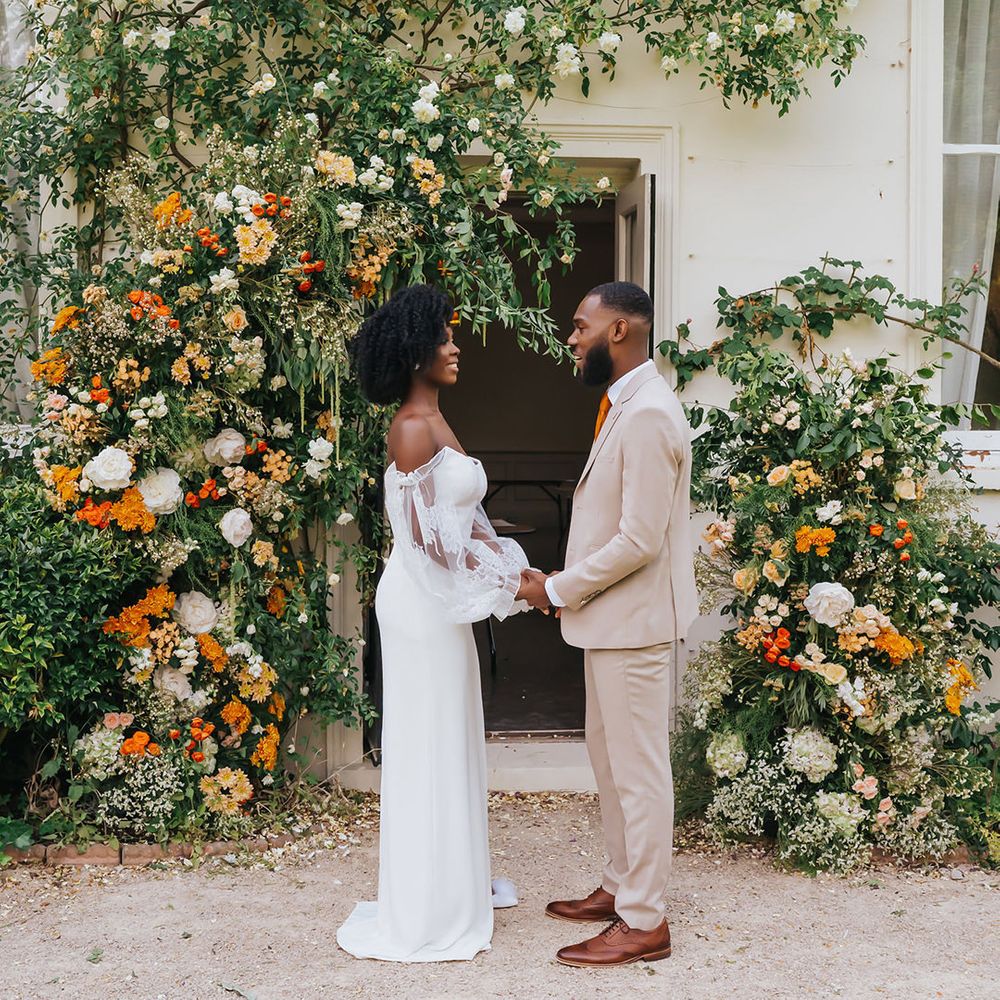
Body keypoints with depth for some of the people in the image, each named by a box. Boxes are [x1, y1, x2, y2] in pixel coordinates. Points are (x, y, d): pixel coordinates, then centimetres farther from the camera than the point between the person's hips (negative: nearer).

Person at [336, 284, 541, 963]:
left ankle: (452, 892, 29)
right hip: (422, 601, -10)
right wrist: (506, 580, -16)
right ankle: (430, 917, 10)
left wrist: (514, 571, 2)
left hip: (441, 600, 10)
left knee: (447, 746, 16)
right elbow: (429, 534, -21)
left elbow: (463, 521, 13)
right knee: (429, 748, -1)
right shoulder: (413, 428, -17)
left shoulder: (435, 422, 13)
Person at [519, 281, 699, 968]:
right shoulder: (626, 405, 12)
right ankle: (621, 887, 32)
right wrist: (569, 585, 9)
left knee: (638, 769, -1)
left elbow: (640, 539, -24)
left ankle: (644, 923, 9)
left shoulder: (648, 414, -21)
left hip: (633, 620, -10)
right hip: (611, 615, 11)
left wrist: (558, 589, -15)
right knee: (608, 755, 19)